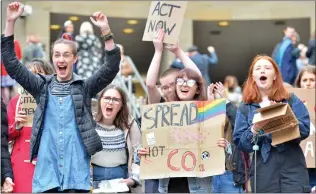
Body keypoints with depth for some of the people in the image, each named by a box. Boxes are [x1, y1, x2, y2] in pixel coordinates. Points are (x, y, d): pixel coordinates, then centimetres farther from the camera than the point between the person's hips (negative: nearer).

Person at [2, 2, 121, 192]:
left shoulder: (85, 87, 6)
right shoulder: (42, 86, 10)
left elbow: (112, 67, -5)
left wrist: (106, 30, -18)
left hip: (76, 167, -1)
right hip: (47, 167, 1)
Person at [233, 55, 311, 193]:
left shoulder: (291, 100, 9)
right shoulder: (245, 107, 11)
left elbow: (305, 129, -1)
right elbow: (239, 142, 4)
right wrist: (255, 129, -14)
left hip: (292, 165, -1)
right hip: (263, 169, 1)